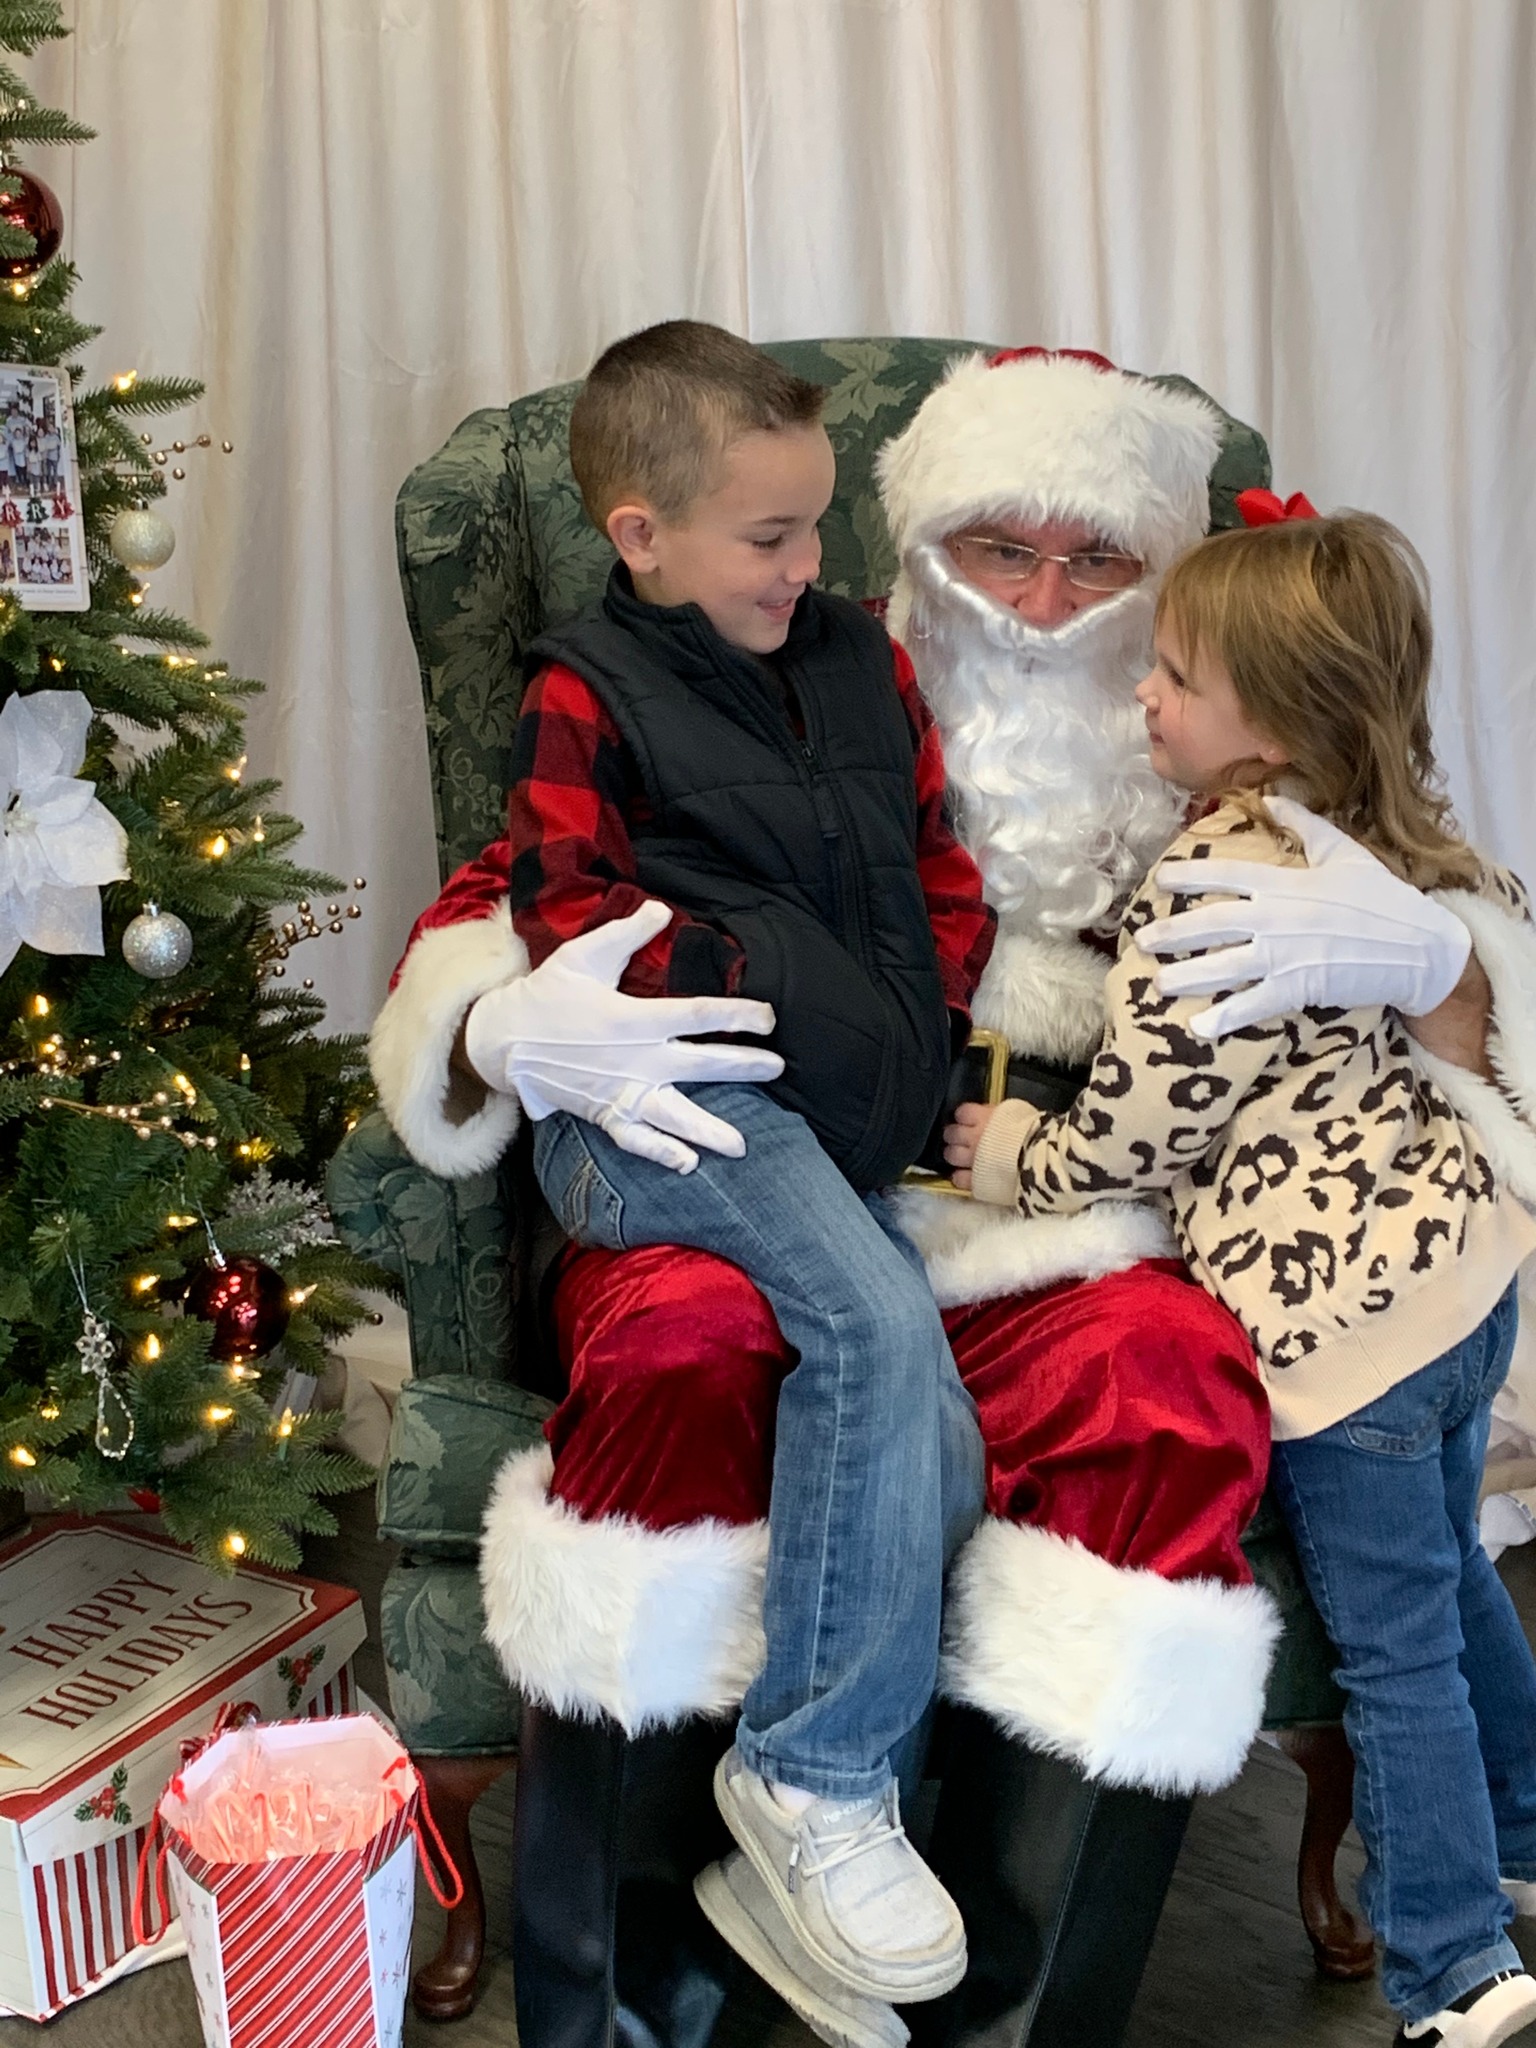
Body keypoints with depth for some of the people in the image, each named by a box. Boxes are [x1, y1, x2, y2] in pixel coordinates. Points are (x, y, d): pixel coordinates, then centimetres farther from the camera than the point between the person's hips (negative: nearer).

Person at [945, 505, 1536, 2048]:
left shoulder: (1196, 904, -23)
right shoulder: (1408, 841, 1)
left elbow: (1128, 1143, -16)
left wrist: (1005, 1153, 2)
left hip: (1334, 1313, -9)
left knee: (1395, 1645, 5)